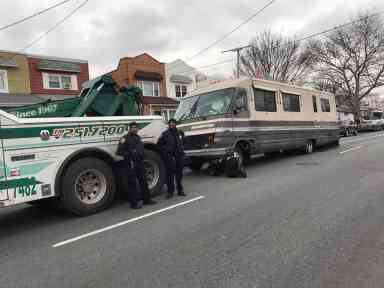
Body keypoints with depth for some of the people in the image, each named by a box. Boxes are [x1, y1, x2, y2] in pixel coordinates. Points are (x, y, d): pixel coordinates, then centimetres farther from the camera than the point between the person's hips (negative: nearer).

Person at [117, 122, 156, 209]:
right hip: (131, 164, -8)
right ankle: (134, 203, 5)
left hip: (140, 163, 8)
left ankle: (146, 199, 27)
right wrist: (130, 153, -22)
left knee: (143, 182, 14)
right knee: (132, 183, -4)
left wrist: (142, 157, 13)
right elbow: (119, 152, -12)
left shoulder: (138, 138, 17)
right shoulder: (125, 138, -8)